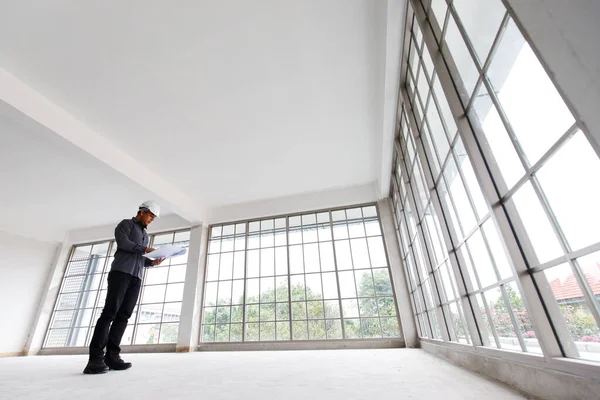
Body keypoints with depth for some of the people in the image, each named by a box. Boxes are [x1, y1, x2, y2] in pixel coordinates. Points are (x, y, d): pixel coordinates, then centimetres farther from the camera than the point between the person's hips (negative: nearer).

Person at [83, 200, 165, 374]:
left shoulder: (145, 235, 29)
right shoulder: (126, 224, 10)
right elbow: (123, 242, -10)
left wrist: (152, 262, 8)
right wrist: (143, 249, -3)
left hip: (136, 277, 6)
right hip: (121, 272, -6)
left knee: (124, 315, -3)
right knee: (110, 312, -13)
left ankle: (111, 356, -5)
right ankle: (96, 358, -12)